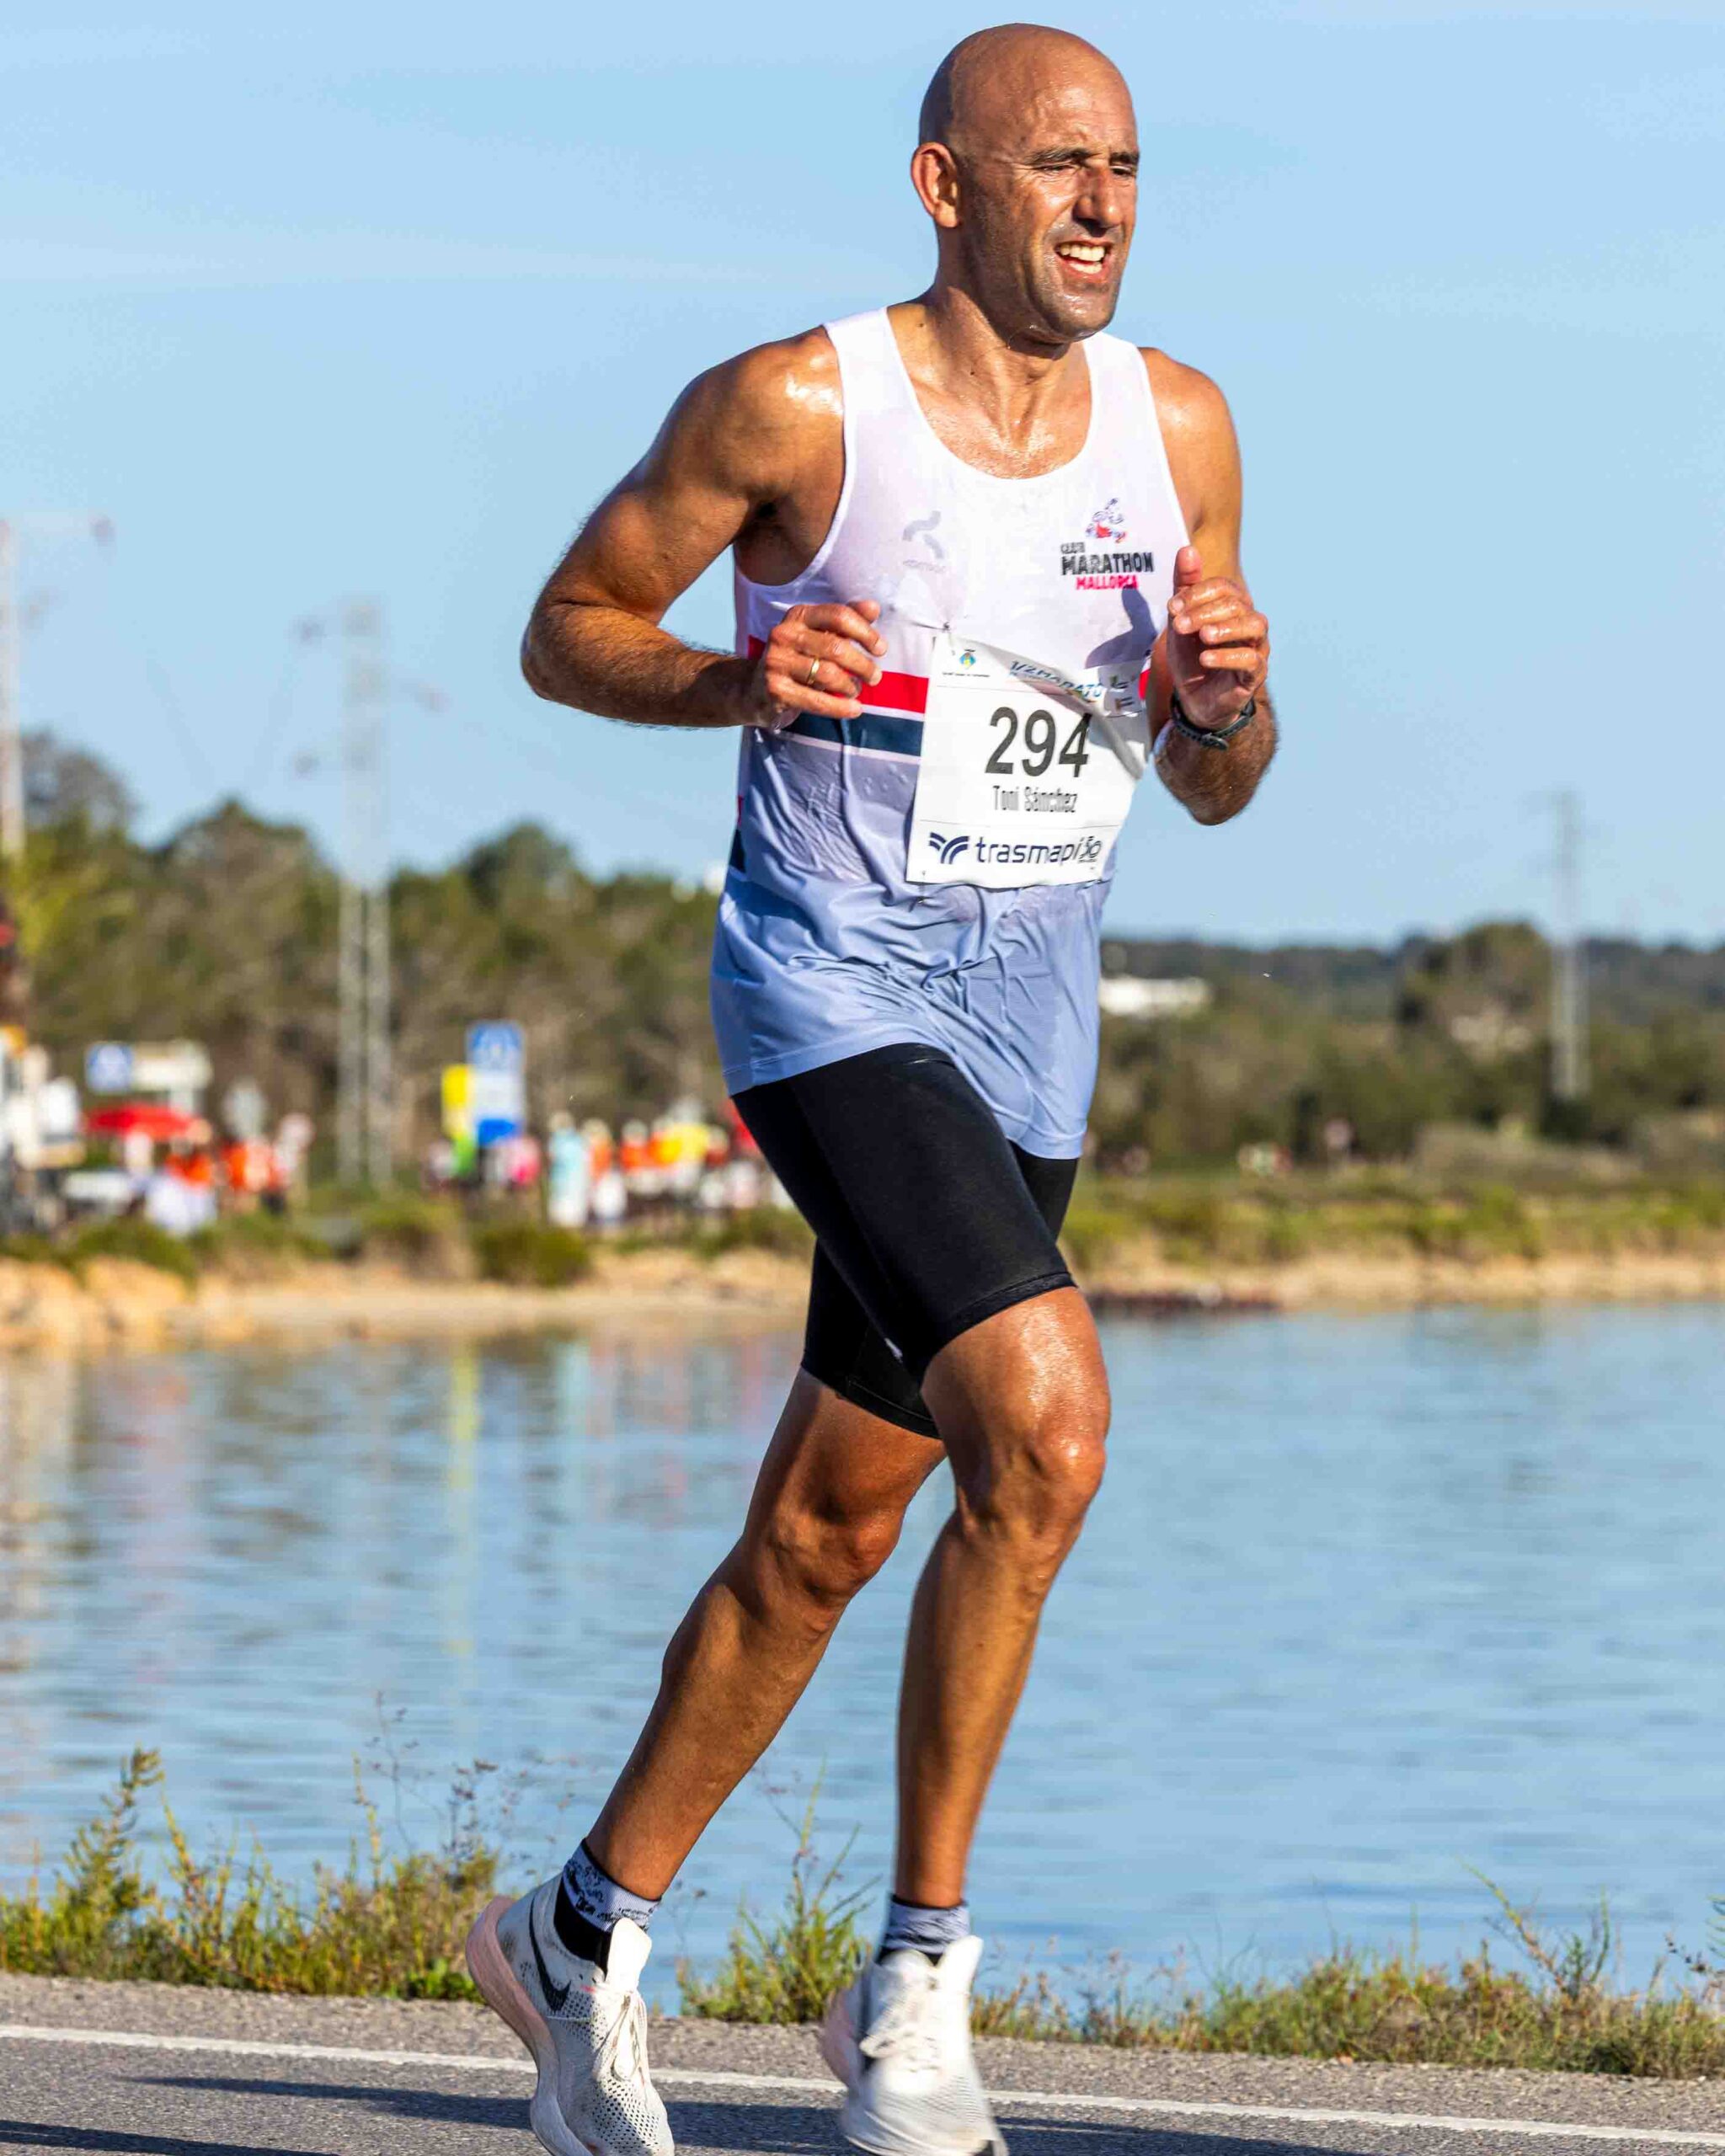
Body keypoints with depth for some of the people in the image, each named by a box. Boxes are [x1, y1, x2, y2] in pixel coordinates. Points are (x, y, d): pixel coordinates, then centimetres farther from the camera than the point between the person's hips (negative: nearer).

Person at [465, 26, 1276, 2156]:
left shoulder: (1177, 425, 6)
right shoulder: (795, 408, -9)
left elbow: (1216, 787, 13)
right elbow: (565, 630, 1)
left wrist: (1226, 700, -10)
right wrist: (732, 682, -18)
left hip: (1031, 1027, 6)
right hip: (833, 993, -6)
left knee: (822, 1537, 13)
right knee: (1043, 1424, -25)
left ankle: (584, 1933, 31)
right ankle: (915, 1979, -13)